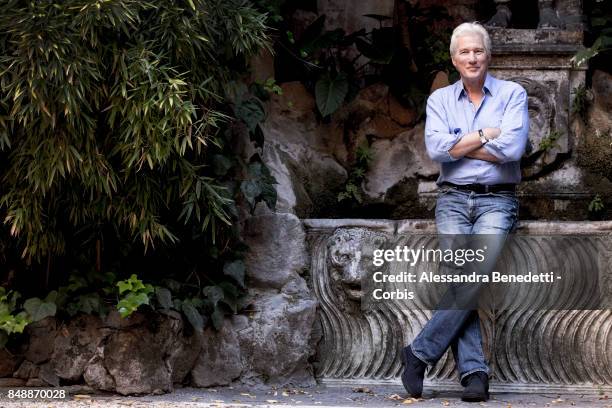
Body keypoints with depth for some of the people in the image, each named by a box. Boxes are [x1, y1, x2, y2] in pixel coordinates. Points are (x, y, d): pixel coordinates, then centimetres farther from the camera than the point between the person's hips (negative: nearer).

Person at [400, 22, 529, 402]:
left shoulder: (512, 94, 4)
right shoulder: (440, 99, 11)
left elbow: (512, 148, -12)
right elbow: (436, 148, -6)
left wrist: (459, 145, -4)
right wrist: (486, 135, -6)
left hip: (497, 200, -2)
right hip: (453, 199, 2)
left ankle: (420, 352, -10)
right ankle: (474, 372, -13)